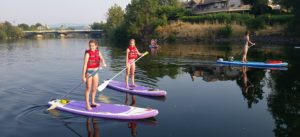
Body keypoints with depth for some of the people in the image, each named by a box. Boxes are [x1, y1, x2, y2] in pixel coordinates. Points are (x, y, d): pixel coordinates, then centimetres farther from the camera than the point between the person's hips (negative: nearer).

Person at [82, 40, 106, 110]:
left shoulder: (98, 52, 2)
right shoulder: (88, 53, -14)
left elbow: (101, 58, -11)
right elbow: (85, 65, -17)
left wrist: (103, 62, -36)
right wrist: (83, 76, -19)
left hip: (95, 72, 6)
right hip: (89, 72, -6)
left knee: (95, 88, 14)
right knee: (88, 88, -2)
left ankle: (93, 102, 29)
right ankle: (87, 105, 3)